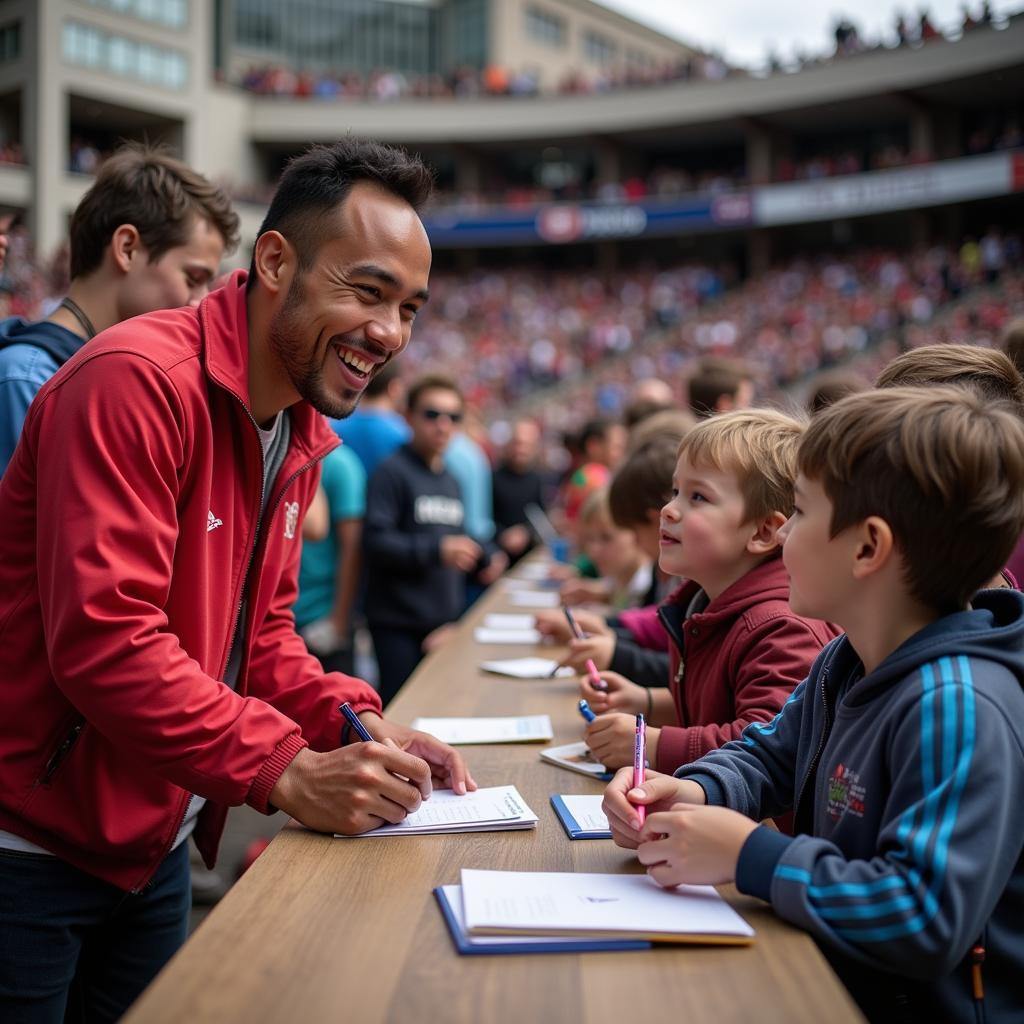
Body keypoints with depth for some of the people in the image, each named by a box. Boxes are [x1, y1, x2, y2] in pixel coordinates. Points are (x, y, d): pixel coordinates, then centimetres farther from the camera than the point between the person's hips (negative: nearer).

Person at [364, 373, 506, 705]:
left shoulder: (450, 479, 15)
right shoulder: (392, 472, -10)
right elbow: (375, 541, -20)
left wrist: (485, 556, 6)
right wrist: (437, 550, -25)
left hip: (446, 619, 7)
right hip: (399, 622, -7)